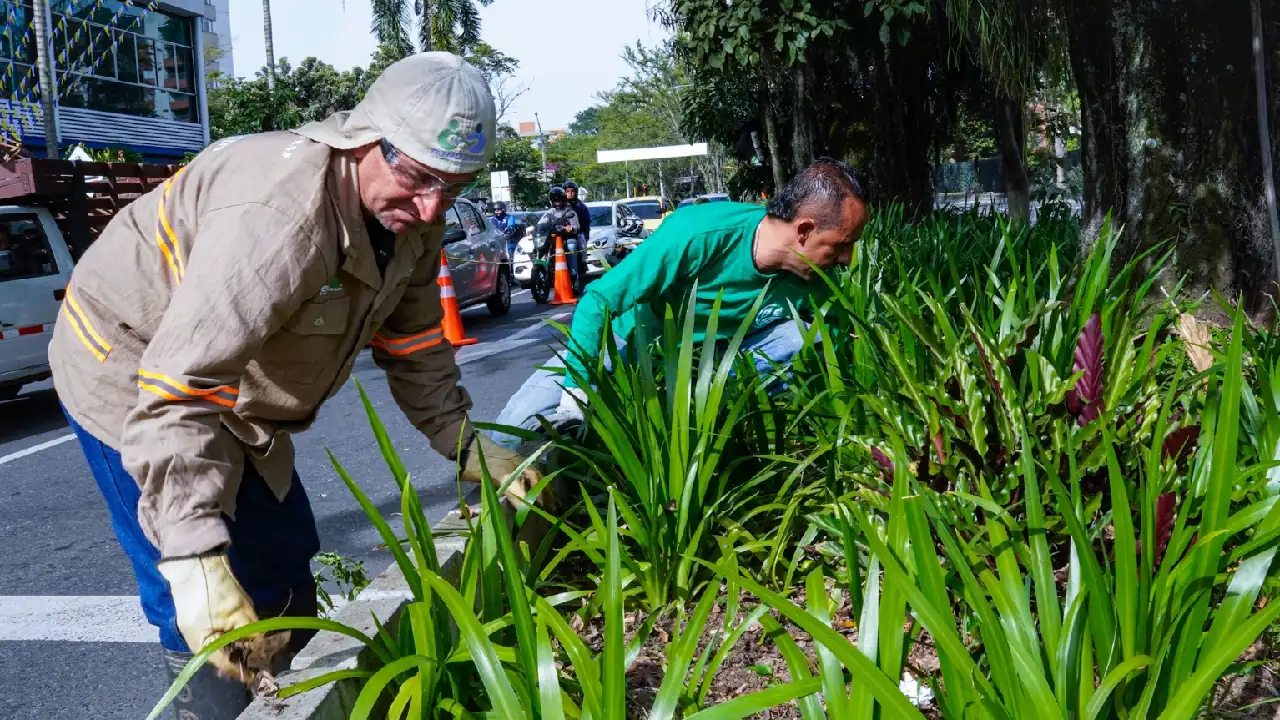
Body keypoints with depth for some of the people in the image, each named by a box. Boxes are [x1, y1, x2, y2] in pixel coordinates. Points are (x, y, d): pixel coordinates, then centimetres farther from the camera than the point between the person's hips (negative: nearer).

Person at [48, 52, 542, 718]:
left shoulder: (410, 216, -10)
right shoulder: (278, 216, -39)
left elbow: (412, 346, 3)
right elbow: (175, 392, -42)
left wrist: (467, 445, -4)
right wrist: (194, 561, -47)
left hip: (231, 387, 8)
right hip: (133, 376, -8)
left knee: (284, 566, 17)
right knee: (209, 622, -10)